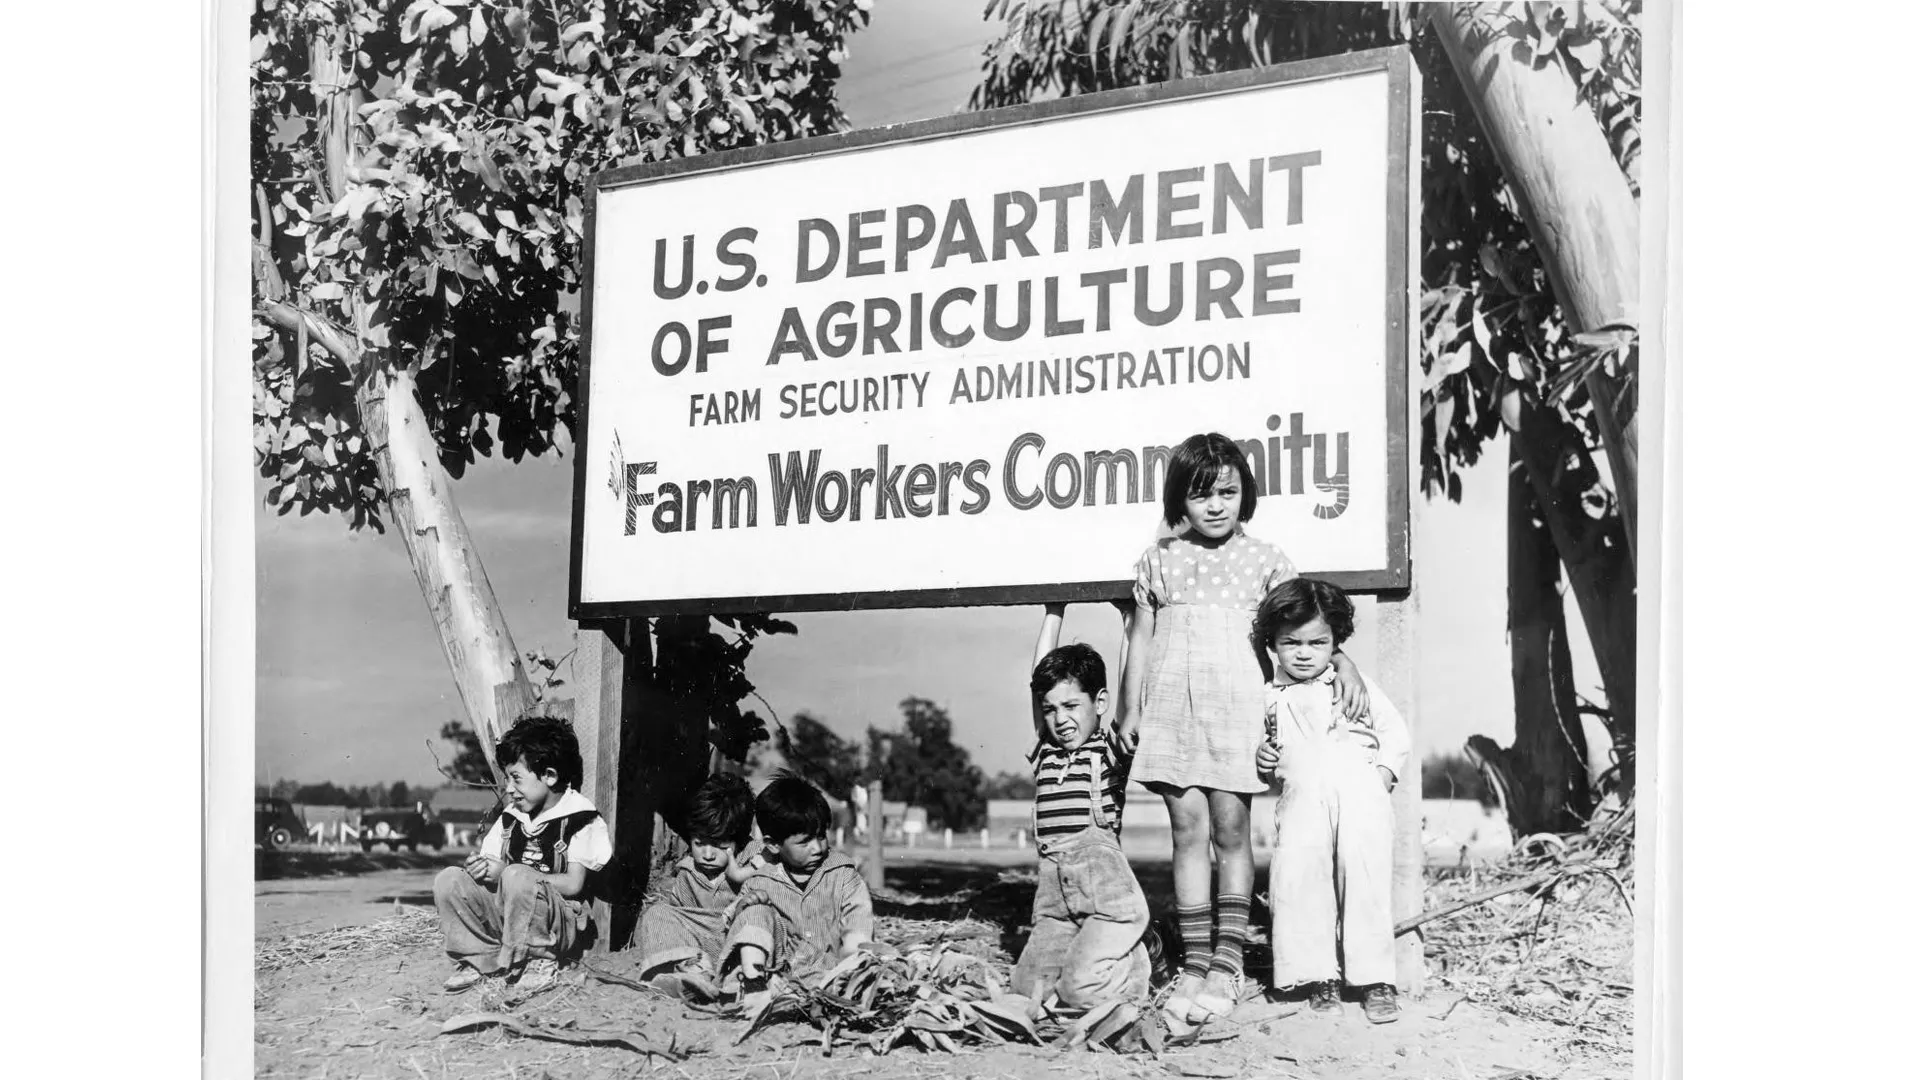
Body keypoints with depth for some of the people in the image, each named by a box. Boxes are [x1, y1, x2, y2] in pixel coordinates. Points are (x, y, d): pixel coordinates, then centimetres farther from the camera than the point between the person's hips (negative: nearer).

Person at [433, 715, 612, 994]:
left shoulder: (580, 820, -9)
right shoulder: (510, 817, 13)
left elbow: (573, 884, -15)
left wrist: (505, 872, -16)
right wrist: (481, 868, -14)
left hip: (558, 923, -6)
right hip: (505, 913, 6)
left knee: (516, 877, -35)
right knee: (449, 879, -12)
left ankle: (540, 963, -17)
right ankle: (479, 958, -5)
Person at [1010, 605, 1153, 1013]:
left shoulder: (1111, 749, 2)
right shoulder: (1047, 751, 15)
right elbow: (1042, 673, 18)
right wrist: (1054, 612, 21)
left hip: (1106, 888, -6)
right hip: (1053, 889, 6)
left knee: (1080, 992, -17)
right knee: (1027, 990, -1)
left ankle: (1137, 959, 13)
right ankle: (1113, 952, 19)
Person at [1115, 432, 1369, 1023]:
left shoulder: (1264, 560, 6)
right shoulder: (1158, 560, 11)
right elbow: (1140, 637, 13)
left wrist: (1343, 662, -15)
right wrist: (1129, 708, 9)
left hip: (1237, 705, -1)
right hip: (1172, 705, 2)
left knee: (1230, 828, -2)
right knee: (1188, 829, 1)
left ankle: (1227, 959, 2)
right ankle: (1194, 963, 3)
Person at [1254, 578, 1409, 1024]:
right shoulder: (1270, 698, 16)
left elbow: (1396, 733, 13)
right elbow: (1267, 743, 29)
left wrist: (1384, 772, 0)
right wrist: (1262, 760, 8)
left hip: (1359, 797, -2)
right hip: (1300, 802, 2)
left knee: (1365, 879, -9)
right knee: (1298, 881, -11)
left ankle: (1375, 979, -2)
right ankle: (1319, 975, 1)